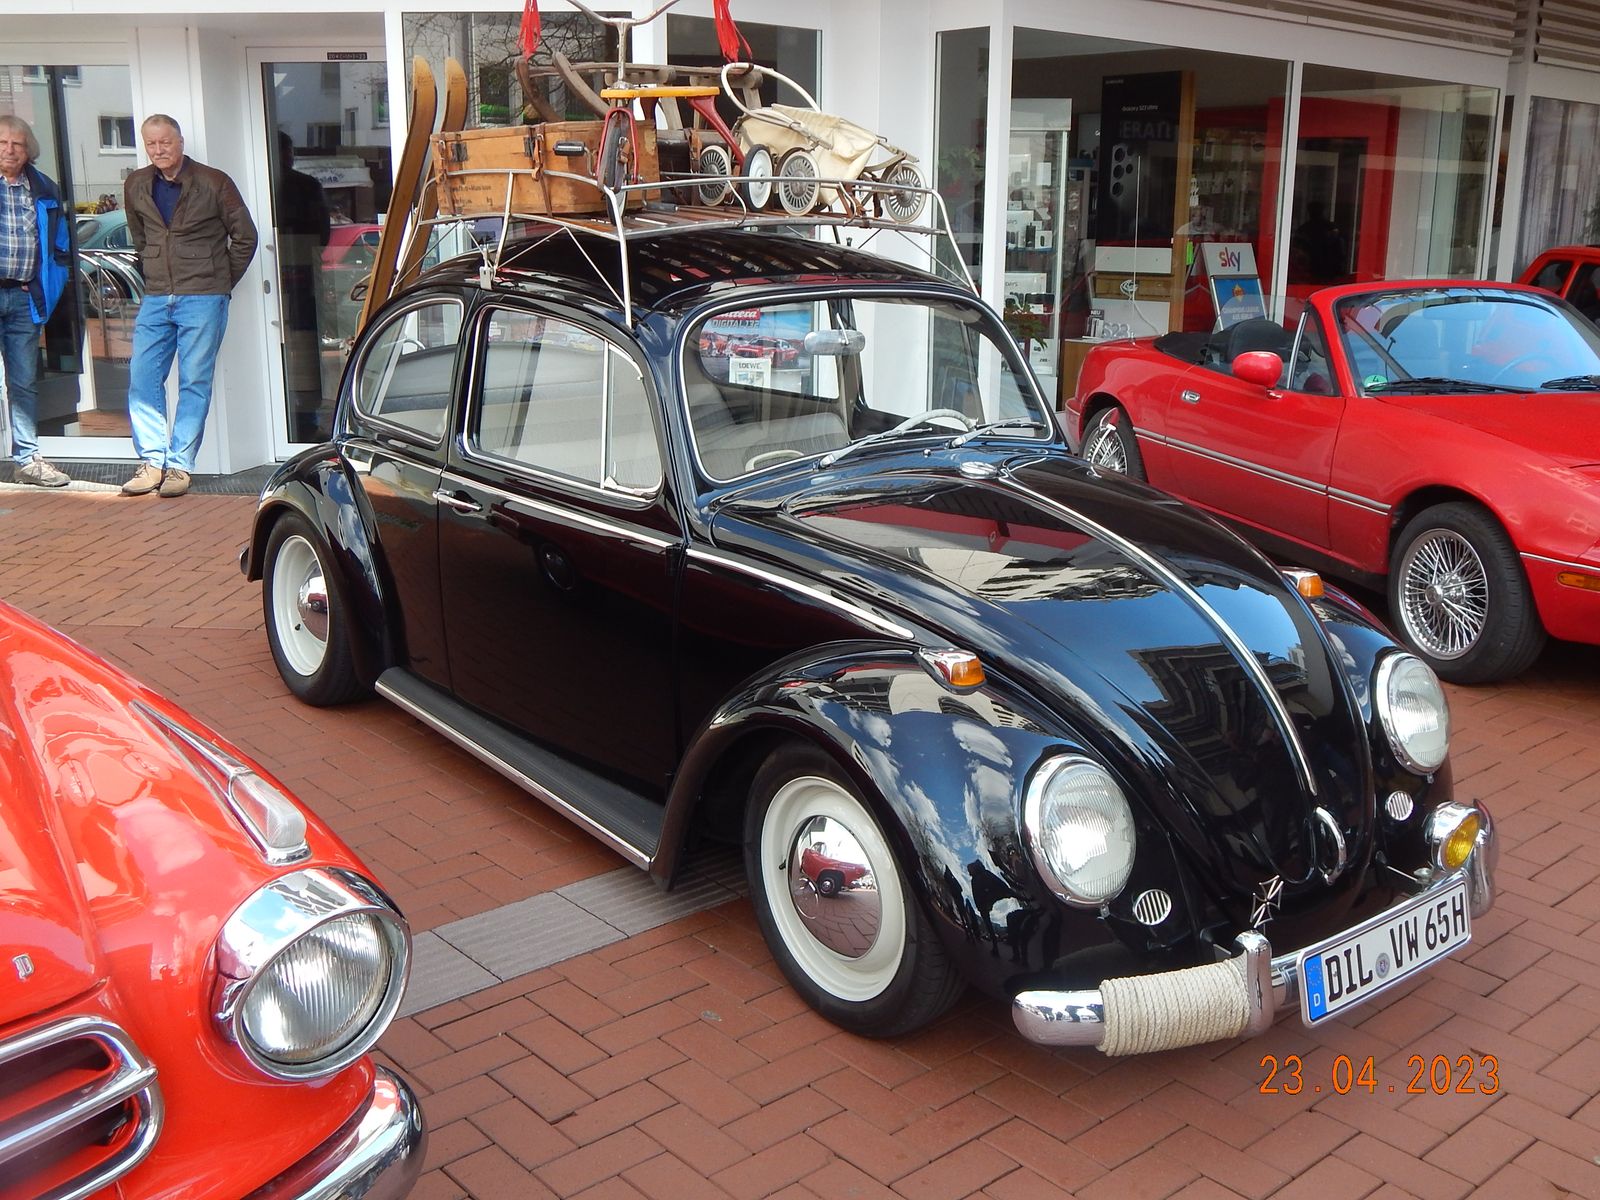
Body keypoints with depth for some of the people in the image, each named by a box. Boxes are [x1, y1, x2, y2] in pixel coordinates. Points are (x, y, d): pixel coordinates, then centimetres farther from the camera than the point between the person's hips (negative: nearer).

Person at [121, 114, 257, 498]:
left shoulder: (213, 183, -2)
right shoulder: (136, 186, 10)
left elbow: (245, 237, 4)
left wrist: (220, 283, 5)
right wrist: (155, 275, 17)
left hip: (203, 299, -4)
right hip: (155, 299, 4)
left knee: (194, 383, -4)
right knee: (141, 379, -1)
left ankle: (179, 466, 1)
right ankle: (152, 462, 6)